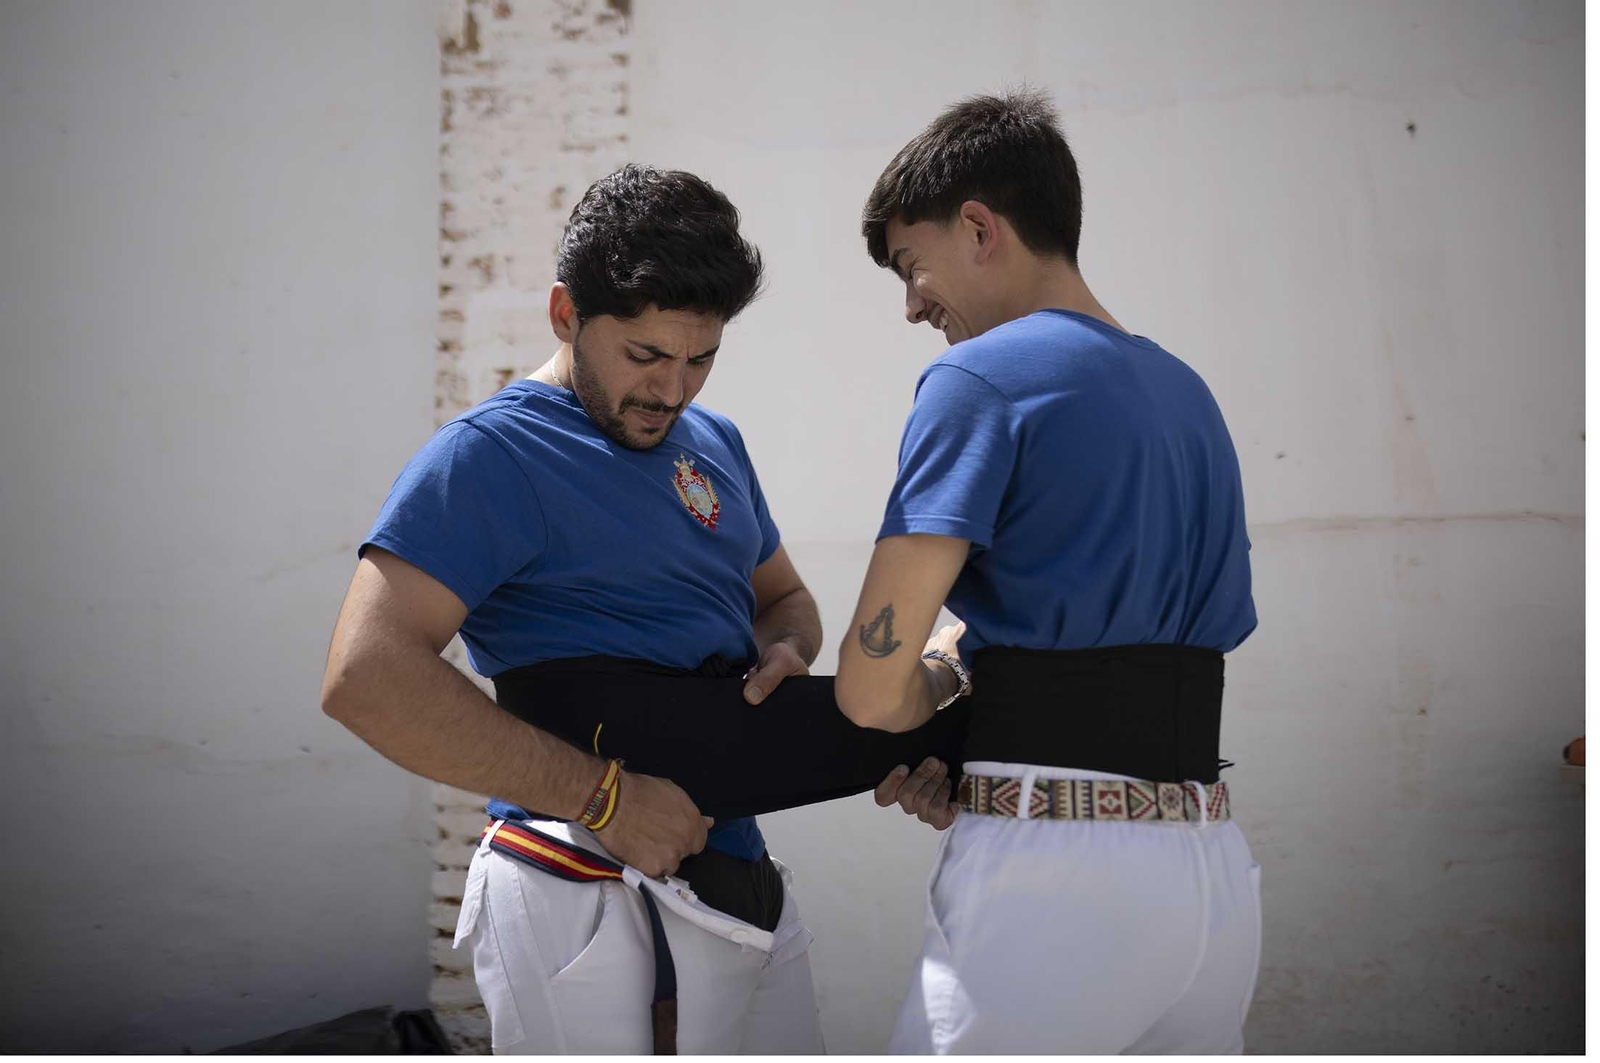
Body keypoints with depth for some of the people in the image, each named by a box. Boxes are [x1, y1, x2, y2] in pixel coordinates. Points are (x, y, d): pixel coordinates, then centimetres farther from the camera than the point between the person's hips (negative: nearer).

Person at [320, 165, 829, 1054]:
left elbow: (785, 596, 28)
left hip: (738, 874, 8)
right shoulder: (493, 454, -10)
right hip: (591, 904, -8)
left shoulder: (713, 442, 15)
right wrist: (606, 798, -21)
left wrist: (784, 652, 2)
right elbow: (368, 678, -22)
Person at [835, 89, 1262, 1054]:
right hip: (1215, 867, 8)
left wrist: (936, 709, 7)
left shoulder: (981, 376, -8)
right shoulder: (1188, 394, 16)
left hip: (1050, 875, -8)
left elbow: (872, 688, -13)